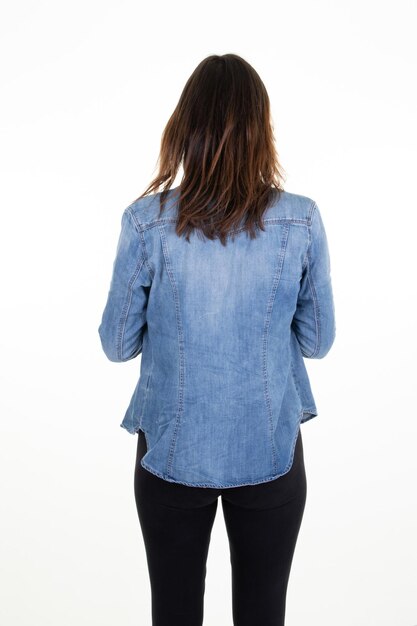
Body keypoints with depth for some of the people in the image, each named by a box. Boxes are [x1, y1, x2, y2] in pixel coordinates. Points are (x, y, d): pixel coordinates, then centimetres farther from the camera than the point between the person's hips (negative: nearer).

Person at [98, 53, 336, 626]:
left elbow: (118, 344, -4)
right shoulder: (302, 220, -11)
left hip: (172, 452, 0)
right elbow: (317, 341, -1)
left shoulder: (147, 221, -13)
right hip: (271, 452, 1)